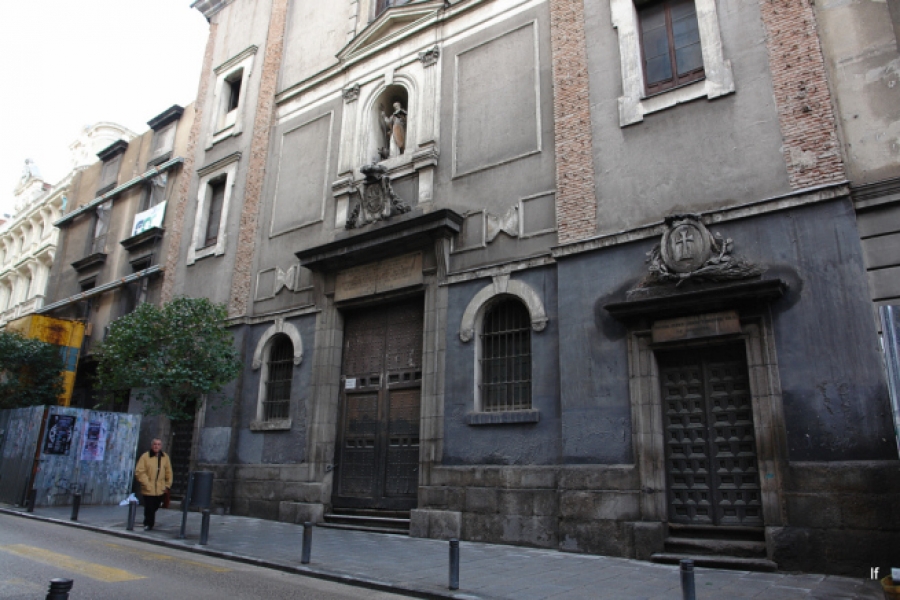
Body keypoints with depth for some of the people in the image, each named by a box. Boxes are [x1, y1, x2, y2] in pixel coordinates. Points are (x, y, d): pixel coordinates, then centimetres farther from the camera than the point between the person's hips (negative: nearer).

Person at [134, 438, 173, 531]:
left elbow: (168, 472, 10)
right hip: (149, 489, -4)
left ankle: (149, 523, 33)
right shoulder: (145, 456, -6)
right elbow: (139, 472, -9)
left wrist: (168, 485, 5)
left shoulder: (165, 457, 6)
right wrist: (146, 483, -15)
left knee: (155, 507, 13)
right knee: (149, 508, -4)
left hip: (160, 489, 4)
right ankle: (148, 524, 15)